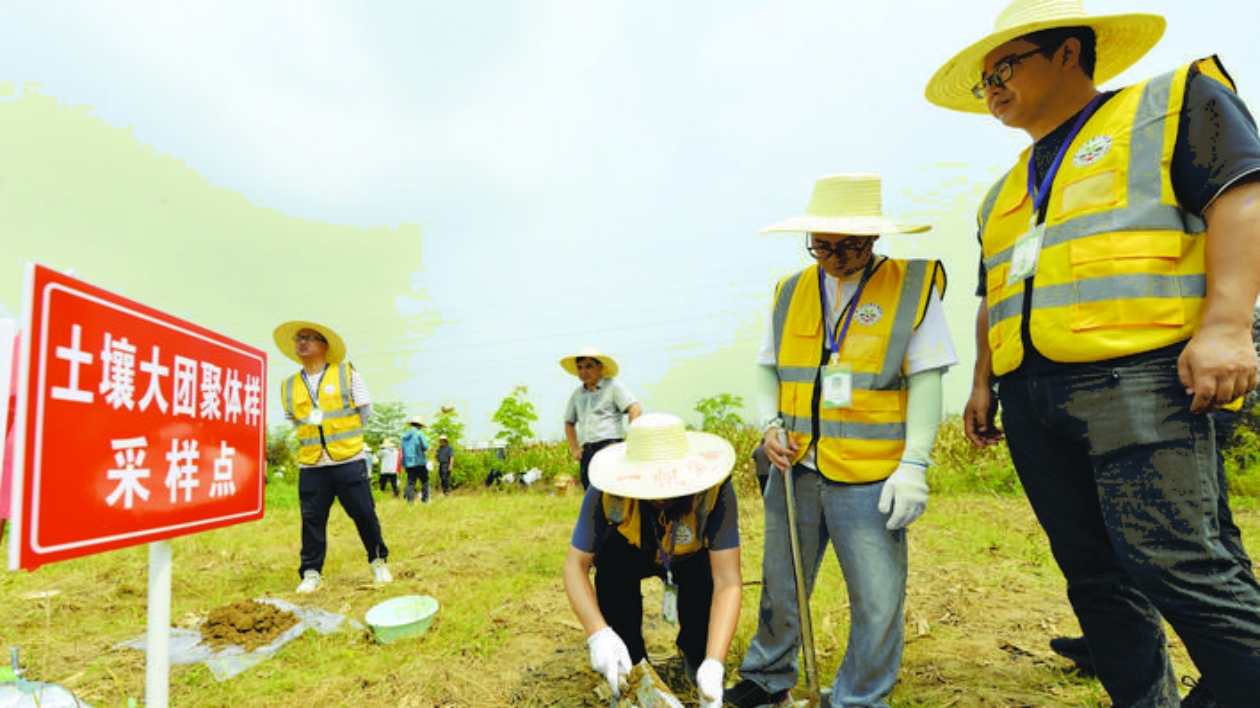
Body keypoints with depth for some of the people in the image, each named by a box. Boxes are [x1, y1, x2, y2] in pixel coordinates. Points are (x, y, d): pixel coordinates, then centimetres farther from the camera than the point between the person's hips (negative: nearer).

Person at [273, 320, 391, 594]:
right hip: (311, 465, 2)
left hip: (349, 460, -2)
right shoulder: (289, 387, 9)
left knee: (364, 513, 2)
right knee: (312, 519, 5)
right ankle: (311, 573, 18)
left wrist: (342, 434, 8)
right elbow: (293, 421, 21)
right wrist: (314, 437, 11)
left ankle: (378, 561, 19)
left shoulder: (347, 373, 1)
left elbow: (365, 411, 6)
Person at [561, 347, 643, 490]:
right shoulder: (577, 395, 19)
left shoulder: (613, 386, 3)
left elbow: (635, 409, -8)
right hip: (587, 452, 6)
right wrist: (575, 449, 18)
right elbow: (569, 422, 31)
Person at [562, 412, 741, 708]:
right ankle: (630, 667, -10)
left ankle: (695, 655, -2)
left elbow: (728, 581, -37)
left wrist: (714, 664, -47)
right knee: (611, 555, -33)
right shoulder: (606, 493, -34)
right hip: (632, 557, 1)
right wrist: (598, 634, -44)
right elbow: (575, 566, -29)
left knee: (704, 570, -34)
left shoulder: (715, 491, -36)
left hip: (690, 559, 0)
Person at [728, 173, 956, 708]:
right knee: (780, 586, 16)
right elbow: (767, 368, 15)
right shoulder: (791, 291, 8)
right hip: (795, 468, 4)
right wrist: (770, 426, -1)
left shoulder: (913, 286, -3)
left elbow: (925, 379, -5)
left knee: (878, 601, 4)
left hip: (871, 477, -3)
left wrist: (914, 464, -11)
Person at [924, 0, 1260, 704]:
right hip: (1032, 399, 7)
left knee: (1175, 561, -13)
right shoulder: (1005, 193, 26)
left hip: (1135, 380, -6)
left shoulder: (1174, 102, 9)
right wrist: (983, 383, 17)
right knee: (1094, 574, 8)